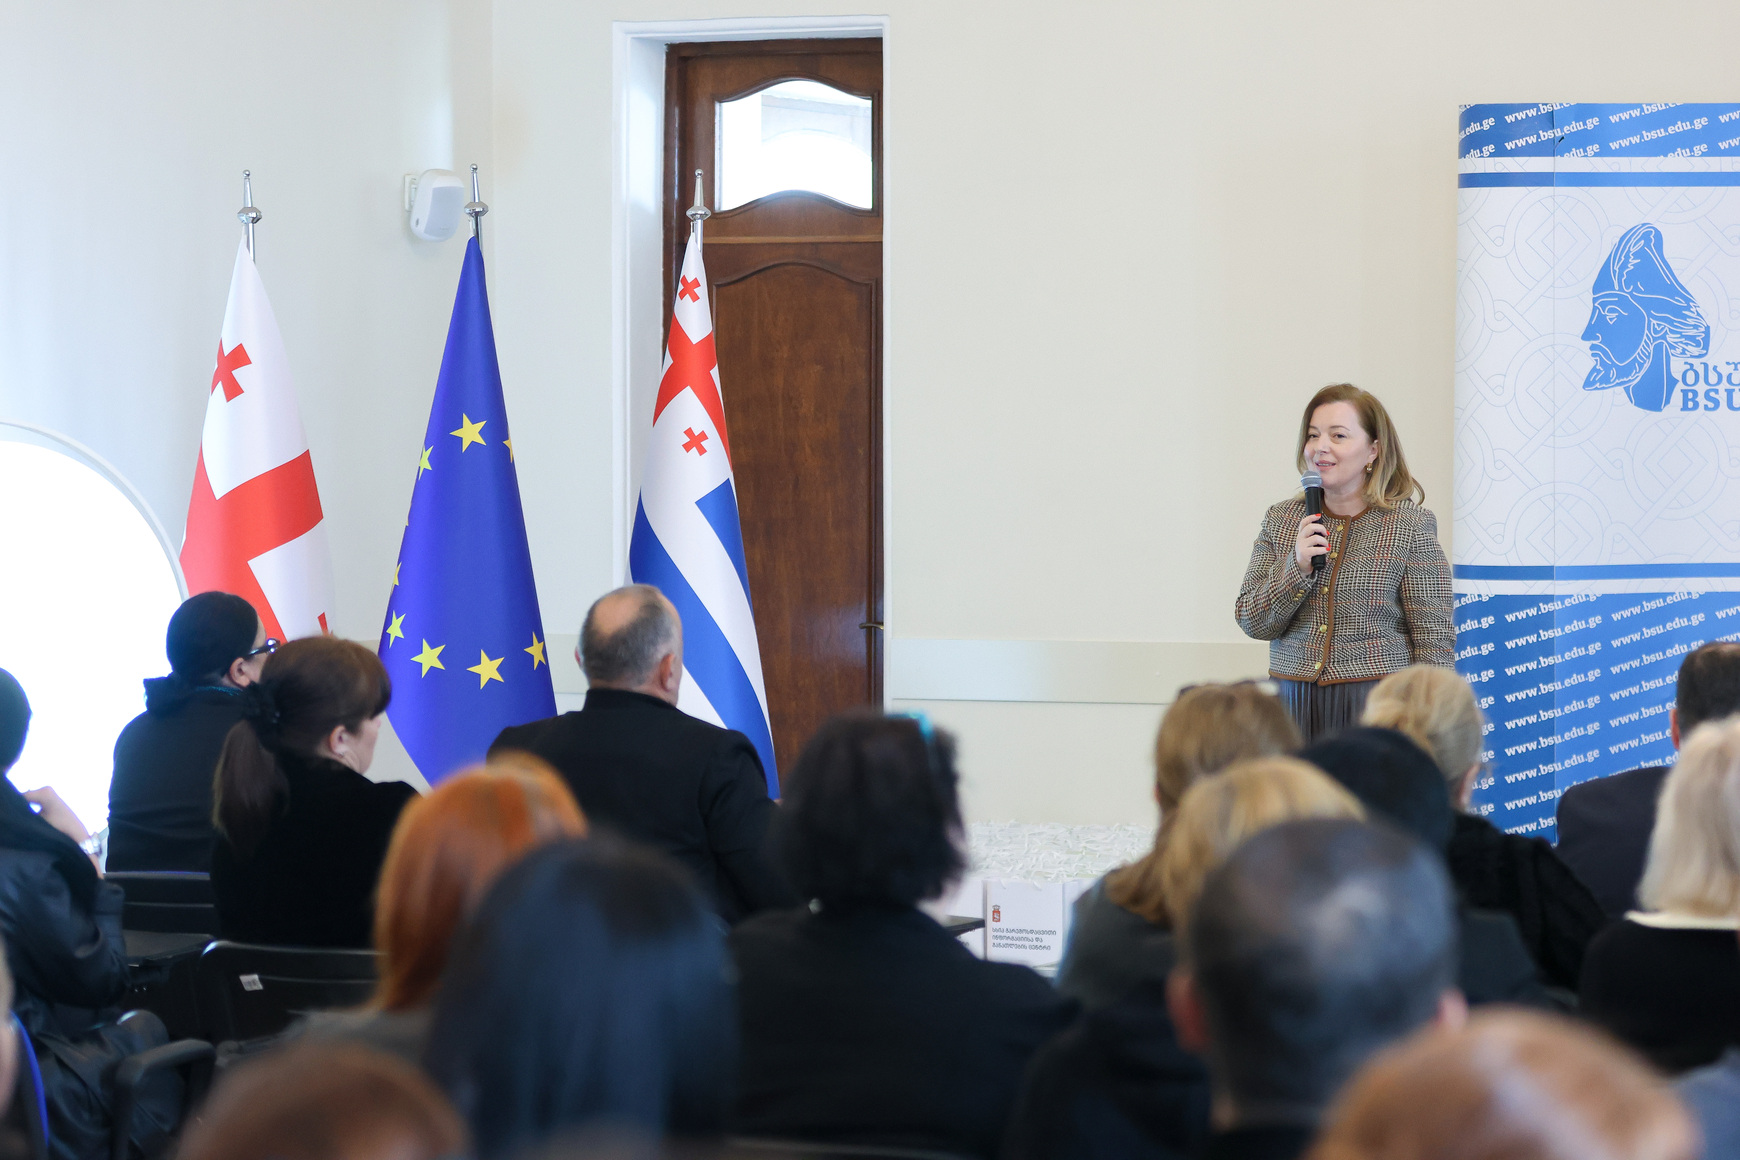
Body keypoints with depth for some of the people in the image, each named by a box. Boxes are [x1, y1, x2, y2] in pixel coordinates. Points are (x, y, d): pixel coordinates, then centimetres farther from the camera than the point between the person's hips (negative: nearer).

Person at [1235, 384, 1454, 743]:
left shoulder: (1409, 526, -3)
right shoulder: (1280, 521, 10)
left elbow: (1435, 638, -3)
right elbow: (1252, 623, 6)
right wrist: (1296, 568, -9)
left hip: (1376, 701, -3)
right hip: (1294, 700, 3)